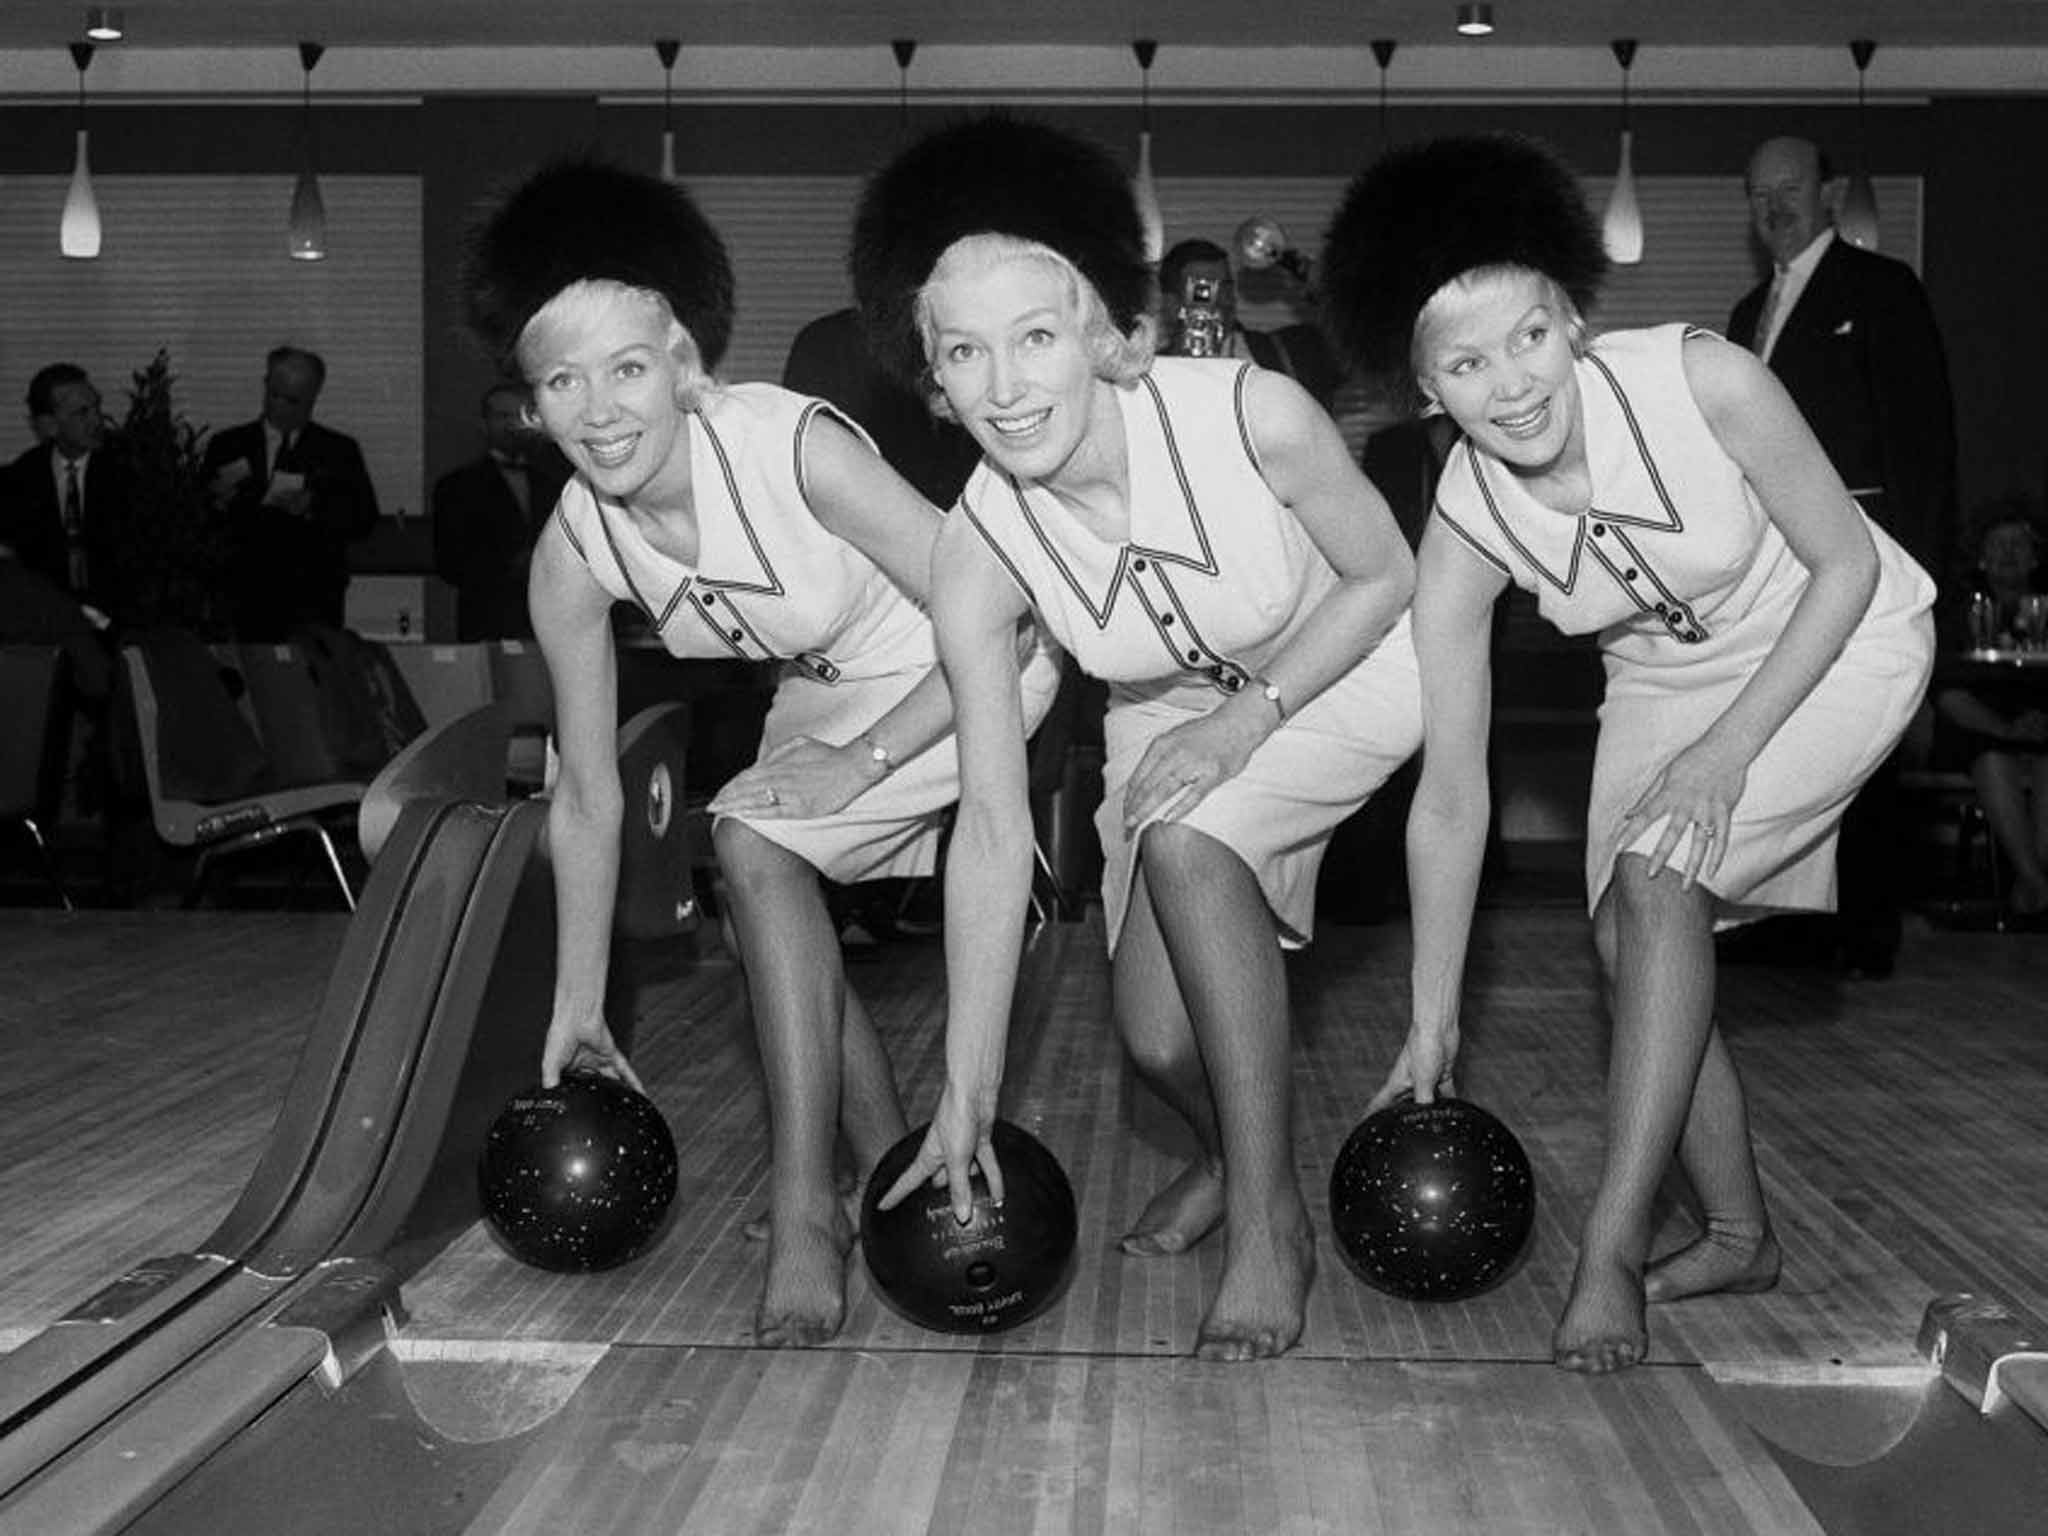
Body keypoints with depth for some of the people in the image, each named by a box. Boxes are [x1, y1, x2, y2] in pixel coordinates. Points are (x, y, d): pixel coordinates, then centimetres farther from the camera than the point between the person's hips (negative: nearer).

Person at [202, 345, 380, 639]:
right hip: (244, 597, 1)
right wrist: (217, 502, -14)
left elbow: (364, 518, -2)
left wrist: (312, 507, -17)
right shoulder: (227, 446, 11)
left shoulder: (339, 449, 9)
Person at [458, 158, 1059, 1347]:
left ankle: (808, 1210, -16)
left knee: (756, 842, -21)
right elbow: (587, 797, -7)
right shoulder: (573, 555, -16)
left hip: (970, 672, -6)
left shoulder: (798, 449, -33)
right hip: (827, 693, 6)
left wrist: (861, 761, -26)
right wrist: (579, 1009, -3)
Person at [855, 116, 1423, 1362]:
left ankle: (1270, 1221, -14)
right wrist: (966, 1098, -22)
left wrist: (1248, 716, -27)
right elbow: (993, 828, -22)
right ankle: (1235, 1150, 34)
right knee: (1159, 1038, -6)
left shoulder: (1255, 418, -34)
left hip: (1346, 669, -3)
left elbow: (1387, 575, -15)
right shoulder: (978, 554, -25)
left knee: (1184, 839, -30)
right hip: (1172, 711, 3)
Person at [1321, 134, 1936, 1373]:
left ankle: (1615, 1247, -16)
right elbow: (1451, 797, -17)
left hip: (1836, 645, -4)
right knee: (1634, 945, -2)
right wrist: (1434, 1024, -14)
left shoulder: (1703, 382, -32)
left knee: (1658, 879, -22)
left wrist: (1728, 748, -24)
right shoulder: (1465, 533, -22)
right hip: (1665, 681, 4)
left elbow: (1845, 565, -18)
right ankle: (1740, 1235, 20)